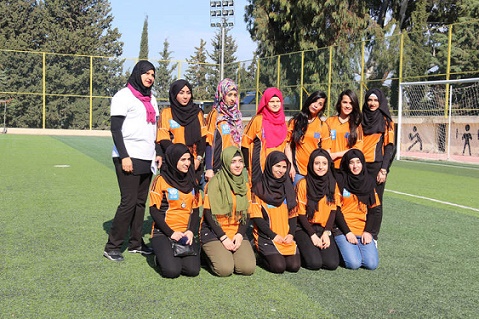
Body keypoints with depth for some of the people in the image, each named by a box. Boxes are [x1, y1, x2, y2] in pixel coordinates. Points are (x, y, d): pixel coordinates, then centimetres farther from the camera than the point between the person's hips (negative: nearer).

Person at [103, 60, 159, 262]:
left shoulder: (151, 99, 19)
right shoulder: (124, 96, -4)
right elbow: (115, 129, -10)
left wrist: (158, 153, 14)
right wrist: (124, 156, -17)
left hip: (147, 159, 7)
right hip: (129, 158, -7)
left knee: (141, 201, 8)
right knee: (129, 202, -10)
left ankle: (136, 243, 17)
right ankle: (112, 247, -1)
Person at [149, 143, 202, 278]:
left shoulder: (192, 181, 12)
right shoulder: (161, 180, -3)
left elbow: (196, 210, 10)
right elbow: (154, 210, -7)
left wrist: (191, 231, -7)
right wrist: (171, 233, -14)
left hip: (186, 233, 4)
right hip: (163, 233, -4)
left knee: (193, 270, -17)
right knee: (172, 270, -23)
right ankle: (162, 256, 10)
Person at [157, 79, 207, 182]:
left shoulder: (197, 112, 13)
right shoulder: (166, 113, 5)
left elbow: (203, 138, 7)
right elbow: (163, 140, -2)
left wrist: (199, 158, -8)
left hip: (195, 164, 2)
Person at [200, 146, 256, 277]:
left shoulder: (244, 184, 8)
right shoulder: (215, 182, -10)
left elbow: (246, 214, 9)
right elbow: (208, 213, -11)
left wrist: (240, 235, -8)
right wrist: (223, 238, -16)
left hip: (236, 232, 5)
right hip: (214, 231, -5)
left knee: (248, 268, -17)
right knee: (225, 269, -24)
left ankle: (228, 253, 14)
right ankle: (212, 253, 10)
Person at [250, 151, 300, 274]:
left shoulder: (288, 187, 13)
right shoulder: (259, 188, -3)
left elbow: (293, 214, 11)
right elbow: (256, 217, -7)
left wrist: (291, 234, -4)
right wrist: (273, 235, -12)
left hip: (286, 237, 4)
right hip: (266, 236, -4)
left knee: (294, 266, -14)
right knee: (279, 266, -21)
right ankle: (263, 254, 9)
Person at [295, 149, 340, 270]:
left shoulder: (332, 184, 3)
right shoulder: (303, 184, -9)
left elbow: (333, 211, 4)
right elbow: (301, 214, -7)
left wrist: (326, 233, -8)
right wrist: (313, 235, -13)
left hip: (324, 229, 4)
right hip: (304, 228, -4)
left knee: (332, 263, -15)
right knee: (315, 263, -22)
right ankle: (300, 252, 9)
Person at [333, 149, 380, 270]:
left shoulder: (369, 181, 9)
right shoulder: (340, 180, -4)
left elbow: (373, 210, 8)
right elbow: (336, 209, -6)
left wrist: (367, 231, -5)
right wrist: (347, 232, -13)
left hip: (363, 229, 4)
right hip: (343, 228, -4)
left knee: (372, 264, -13)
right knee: (354, 263, -20)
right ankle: (343, 248, 12)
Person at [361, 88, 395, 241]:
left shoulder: (386, 121, 0)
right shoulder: (361, 119, 11)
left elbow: (389, 147, -4)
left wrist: (384, 170, -11)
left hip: (376, 166, -3)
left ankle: (373, 236, 12)